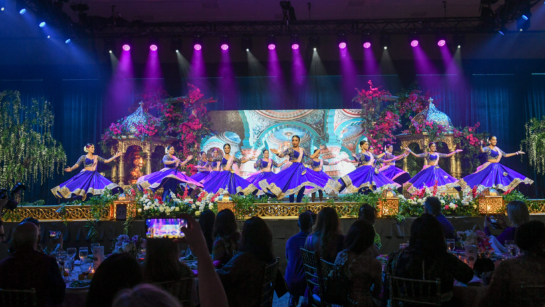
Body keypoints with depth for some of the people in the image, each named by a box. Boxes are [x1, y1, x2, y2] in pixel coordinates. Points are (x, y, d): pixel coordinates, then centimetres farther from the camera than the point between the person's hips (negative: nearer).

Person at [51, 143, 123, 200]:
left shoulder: (96, 157, 14)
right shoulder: (83, 157, 4)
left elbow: (106, 161, 14)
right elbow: (77, 164, -6)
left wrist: (115, 156, 8)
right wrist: (71, 169, -27)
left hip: (94, 175, 3)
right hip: (85, 175, -3)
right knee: (81, 186, -17)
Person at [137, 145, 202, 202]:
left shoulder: (175, 158, 17)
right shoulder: (166, 157, 0)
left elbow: (181, 164, 15)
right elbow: (165, 162, -22)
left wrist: (187, 160, 4)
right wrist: (174, 161, -33)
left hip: (174, 175, 6)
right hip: (166, 174, -6)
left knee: (173, 190, 0)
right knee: (167, 189, -15)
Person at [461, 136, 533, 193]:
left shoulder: (497, 149, 16)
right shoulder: (487, 148, -6)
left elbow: (505, 155, 27)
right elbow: (482, 150, -29)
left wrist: (516, 153, 30)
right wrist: (481, 145, -49)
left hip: (497, 167, 7)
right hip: (489, 167, -7)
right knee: (488, 183, -15)